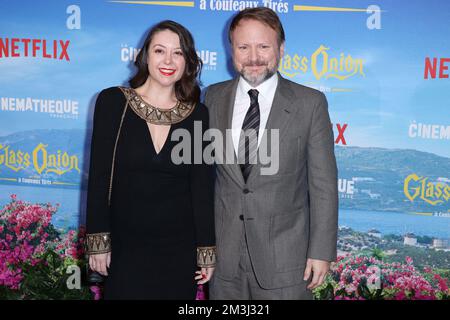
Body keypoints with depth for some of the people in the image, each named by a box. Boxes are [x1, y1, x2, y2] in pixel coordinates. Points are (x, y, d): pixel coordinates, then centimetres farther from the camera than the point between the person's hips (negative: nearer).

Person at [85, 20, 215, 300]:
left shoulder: (198, 114, -2)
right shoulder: (113, 101, -5)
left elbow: (202, 188, 0)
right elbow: (99, 176, -4)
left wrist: (207, 250, 1)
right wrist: (98, 241, -5)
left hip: (181, 248, 1)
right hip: (125, 247, -1)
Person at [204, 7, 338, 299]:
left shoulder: (310, 103, -7)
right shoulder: (214, 97, 2)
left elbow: (323, 184, -5)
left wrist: (322, 251, -6)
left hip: (284, 257, -2)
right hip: (224, 253, 3)